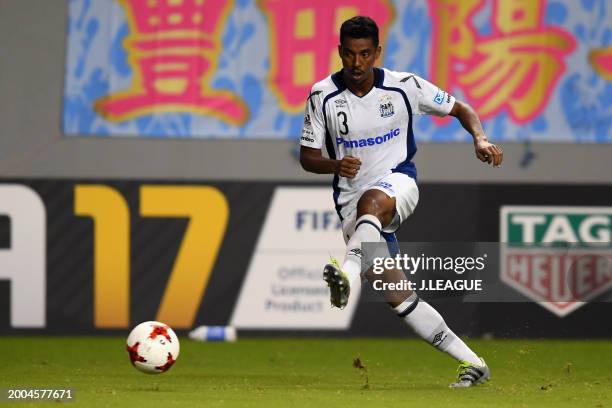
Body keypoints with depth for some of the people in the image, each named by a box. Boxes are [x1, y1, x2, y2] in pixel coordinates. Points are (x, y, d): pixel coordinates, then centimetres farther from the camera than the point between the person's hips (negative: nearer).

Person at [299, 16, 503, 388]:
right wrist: (336, 165, -18)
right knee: (398, 298, -3)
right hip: (353, 201, 3)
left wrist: (481, 140, -12)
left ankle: (348, 273, -66)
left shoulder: (404, 86, -4)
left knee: (371, 201, -41)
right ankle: (471, 363, 4)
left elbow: (459, 109, 7)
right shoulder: (323, 96, -2)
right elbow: (308, 157, 4)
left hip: (399, 183, -2)